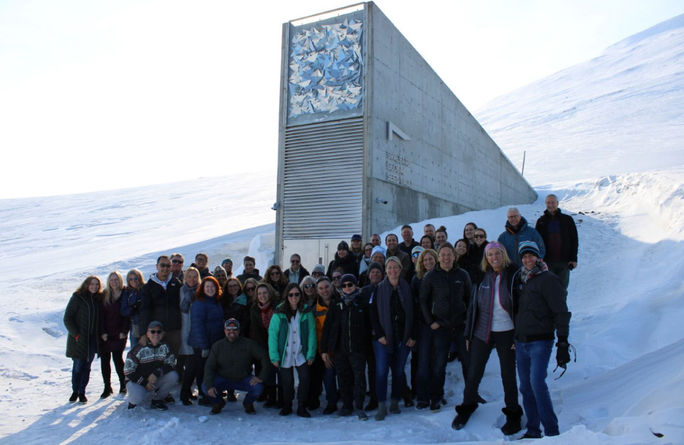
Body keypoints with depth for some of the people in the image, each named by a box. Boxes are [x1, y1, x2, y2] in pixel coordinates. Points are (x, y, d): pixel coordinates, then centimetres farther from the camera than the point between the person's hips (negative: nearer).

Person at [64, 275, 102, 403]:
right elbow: (67, 318, -8)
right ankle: (75, 391, 20)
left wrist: (99, 334, 4)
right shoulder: (77, 298, -7)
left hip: (92, 339, 4)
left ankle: (82, 392, 18)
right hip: (78, 339, -4)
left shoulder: (98, 299, 8)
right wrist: (76, 334, -13)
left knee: (87, 366, 7)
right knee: (78, 366, 2)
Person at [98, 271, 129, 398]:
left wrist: (124, 331, -8)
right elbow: (101, 315, 3)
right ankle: (107, 387, 13)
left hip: (119, 334, -3)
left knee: (117, 358, -5)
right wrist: (102, 332, -5)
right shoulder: (104, 296, 7)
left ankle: (123, 384, 11)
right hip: (105, 334, 3)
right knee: (104, 359, 3)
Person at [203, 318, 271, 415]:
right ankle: (218, 403, 10)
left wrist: (261, 377, -17)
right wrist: (210, 385, -23)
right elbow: (209, 367, -7)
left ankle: (248, 403, 10)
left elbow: (264, 357, -7)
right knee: (205, 386, -25)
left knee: (258, 388, -28)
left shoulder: (249, 344, -9)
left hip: (243, 379, -1)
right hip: (223, 379, 1)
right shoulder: (217, 346, -5)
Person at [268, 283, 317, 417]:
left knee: (305, 378, -10)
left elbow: (312, 333, -2)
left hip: (301, 353, 1)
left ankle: (301, 407, 8)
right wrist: (274, 356, -8)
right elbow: (272, 334, -5)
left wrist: (311, 354, -6)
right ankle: (286, 406, 28)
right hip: (285, 354, -1)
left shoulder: (306, 311, -2)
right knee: (287, 382, 5)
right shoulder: (279, 312, -6)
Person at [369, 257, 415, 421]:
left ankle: (394, 402, 22)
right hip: (383, 338, -2)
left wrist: (412, 336, 0)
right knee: (381, 371, -7)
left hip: (403, 337, 2)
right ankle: (382, 406, 3)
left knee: (399, 371, 7)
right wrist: (379, 335, -8)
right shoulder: (379, 289, 1)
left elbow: (412, 313, 6)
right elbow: (373, 314, 0)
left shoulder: (407, 288, 6)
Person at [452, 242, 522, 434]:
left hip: (506, 334, -3)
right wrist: (468, 334, 8)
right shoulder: (483, 278, 3)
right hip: (482, 333, 3)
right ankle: (466, 408, 30)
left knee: (508, 376, 9)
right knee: (473, 374, 9)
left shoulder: (514, 275, -7)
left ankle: (513, 415, 28)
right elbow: (473, 306, 9)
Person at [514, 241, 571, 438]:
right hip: (521, 342, 7)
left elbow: (561, 312, -10)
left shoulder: (548, 279, -7)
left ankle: (551, 431, -8)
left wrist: (562, 344, -14)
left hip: (540, 342, -7)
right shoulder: (520, 279, 13)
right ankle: (532, 431, 17)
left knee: (537, 382, -18)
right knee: (525, 387, 8)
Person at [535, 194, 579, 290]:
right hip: (547, 262, 0)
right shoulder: (541, 221, 5)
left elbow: (574, 240, 5)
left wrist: (573, 259, -1)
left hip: (564, 261, 0)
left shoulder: (567, 220, 3)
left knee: (562, 288, 7)